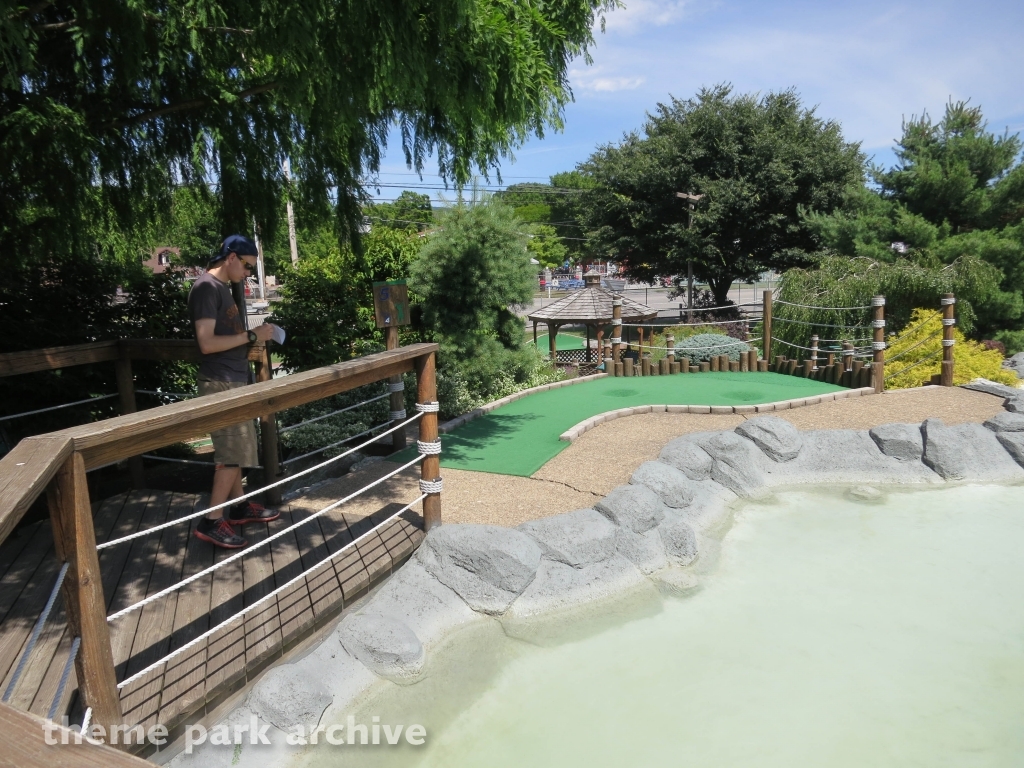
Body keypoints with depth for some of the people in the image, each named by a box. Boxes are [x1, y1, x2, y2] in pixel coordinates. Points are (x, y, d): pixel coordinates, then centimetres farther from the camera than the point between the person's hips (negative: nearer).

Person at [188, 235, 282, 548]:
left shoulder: (222, 287, 15)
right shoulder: (206, 288, -15)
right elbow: (207, 343, -22)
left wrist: (252, 345, 10)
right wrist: (252, 335, -18)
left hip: (234, 379, 10)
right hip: (220, 383, -10)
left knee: (235, 449, 15)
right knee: (233, 452, -6)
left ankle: (238, 507, 25)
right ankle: (212, 521, 2)